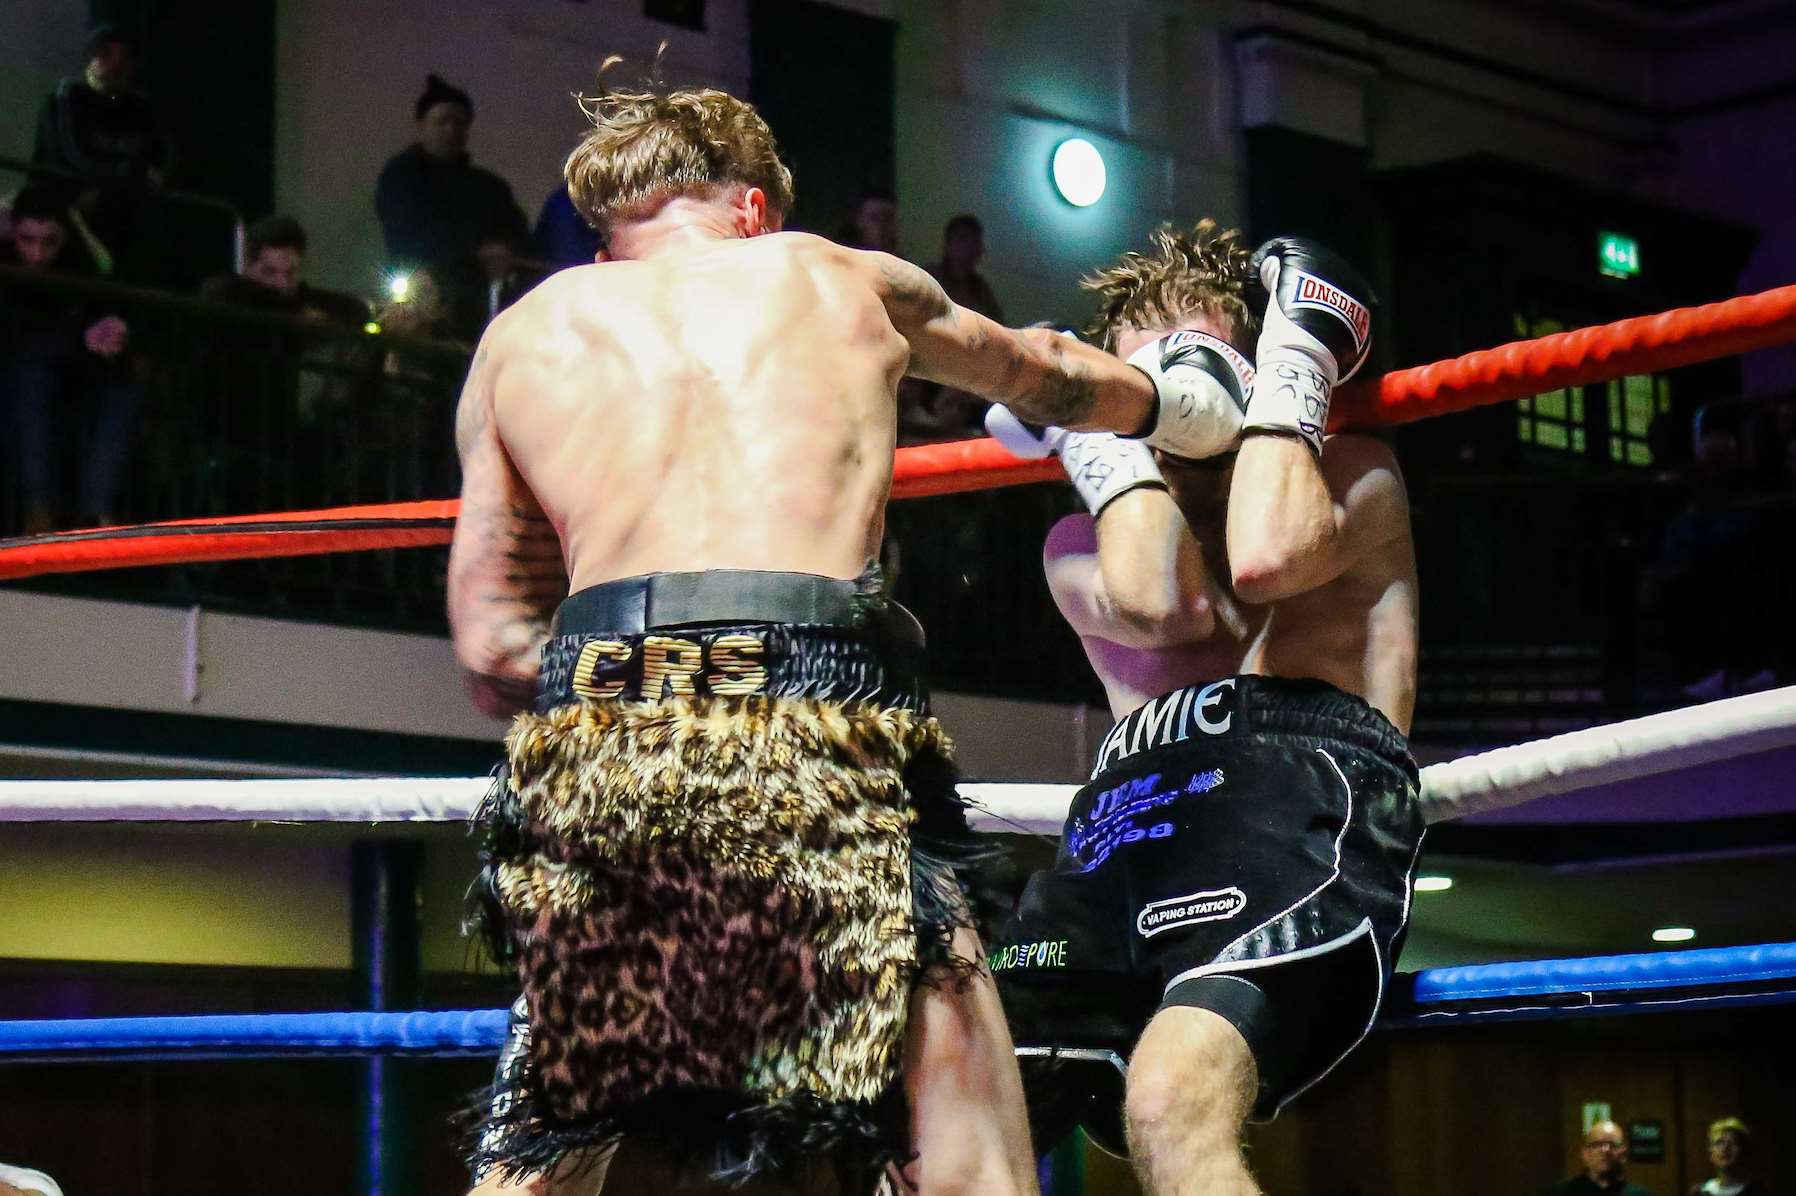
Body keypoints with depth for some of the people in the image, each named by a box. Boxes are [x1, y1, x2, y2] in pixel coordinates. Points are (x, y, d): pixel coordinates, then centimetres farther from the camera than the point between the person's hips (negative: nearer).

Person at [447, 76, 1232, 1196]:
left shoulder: (523, 333, 24)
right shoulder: (846, 280, 23)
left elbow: (492, 650, 19)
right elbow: (1041, 374, 43)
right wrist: (1165, 400, 63)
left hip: (585, 739, 3)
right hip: (814, 738, -2)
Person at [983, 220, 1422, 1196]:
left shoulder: (1349, 481, 23)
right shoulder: (1083, 548, 30)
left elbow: (1265, 558, -2)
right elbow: (1161, 602, 4)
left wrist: (1292, 373, 13)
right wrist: (1099, 428, 18)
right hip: (1119, 832, 5)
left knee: (1172, 1109, -34)